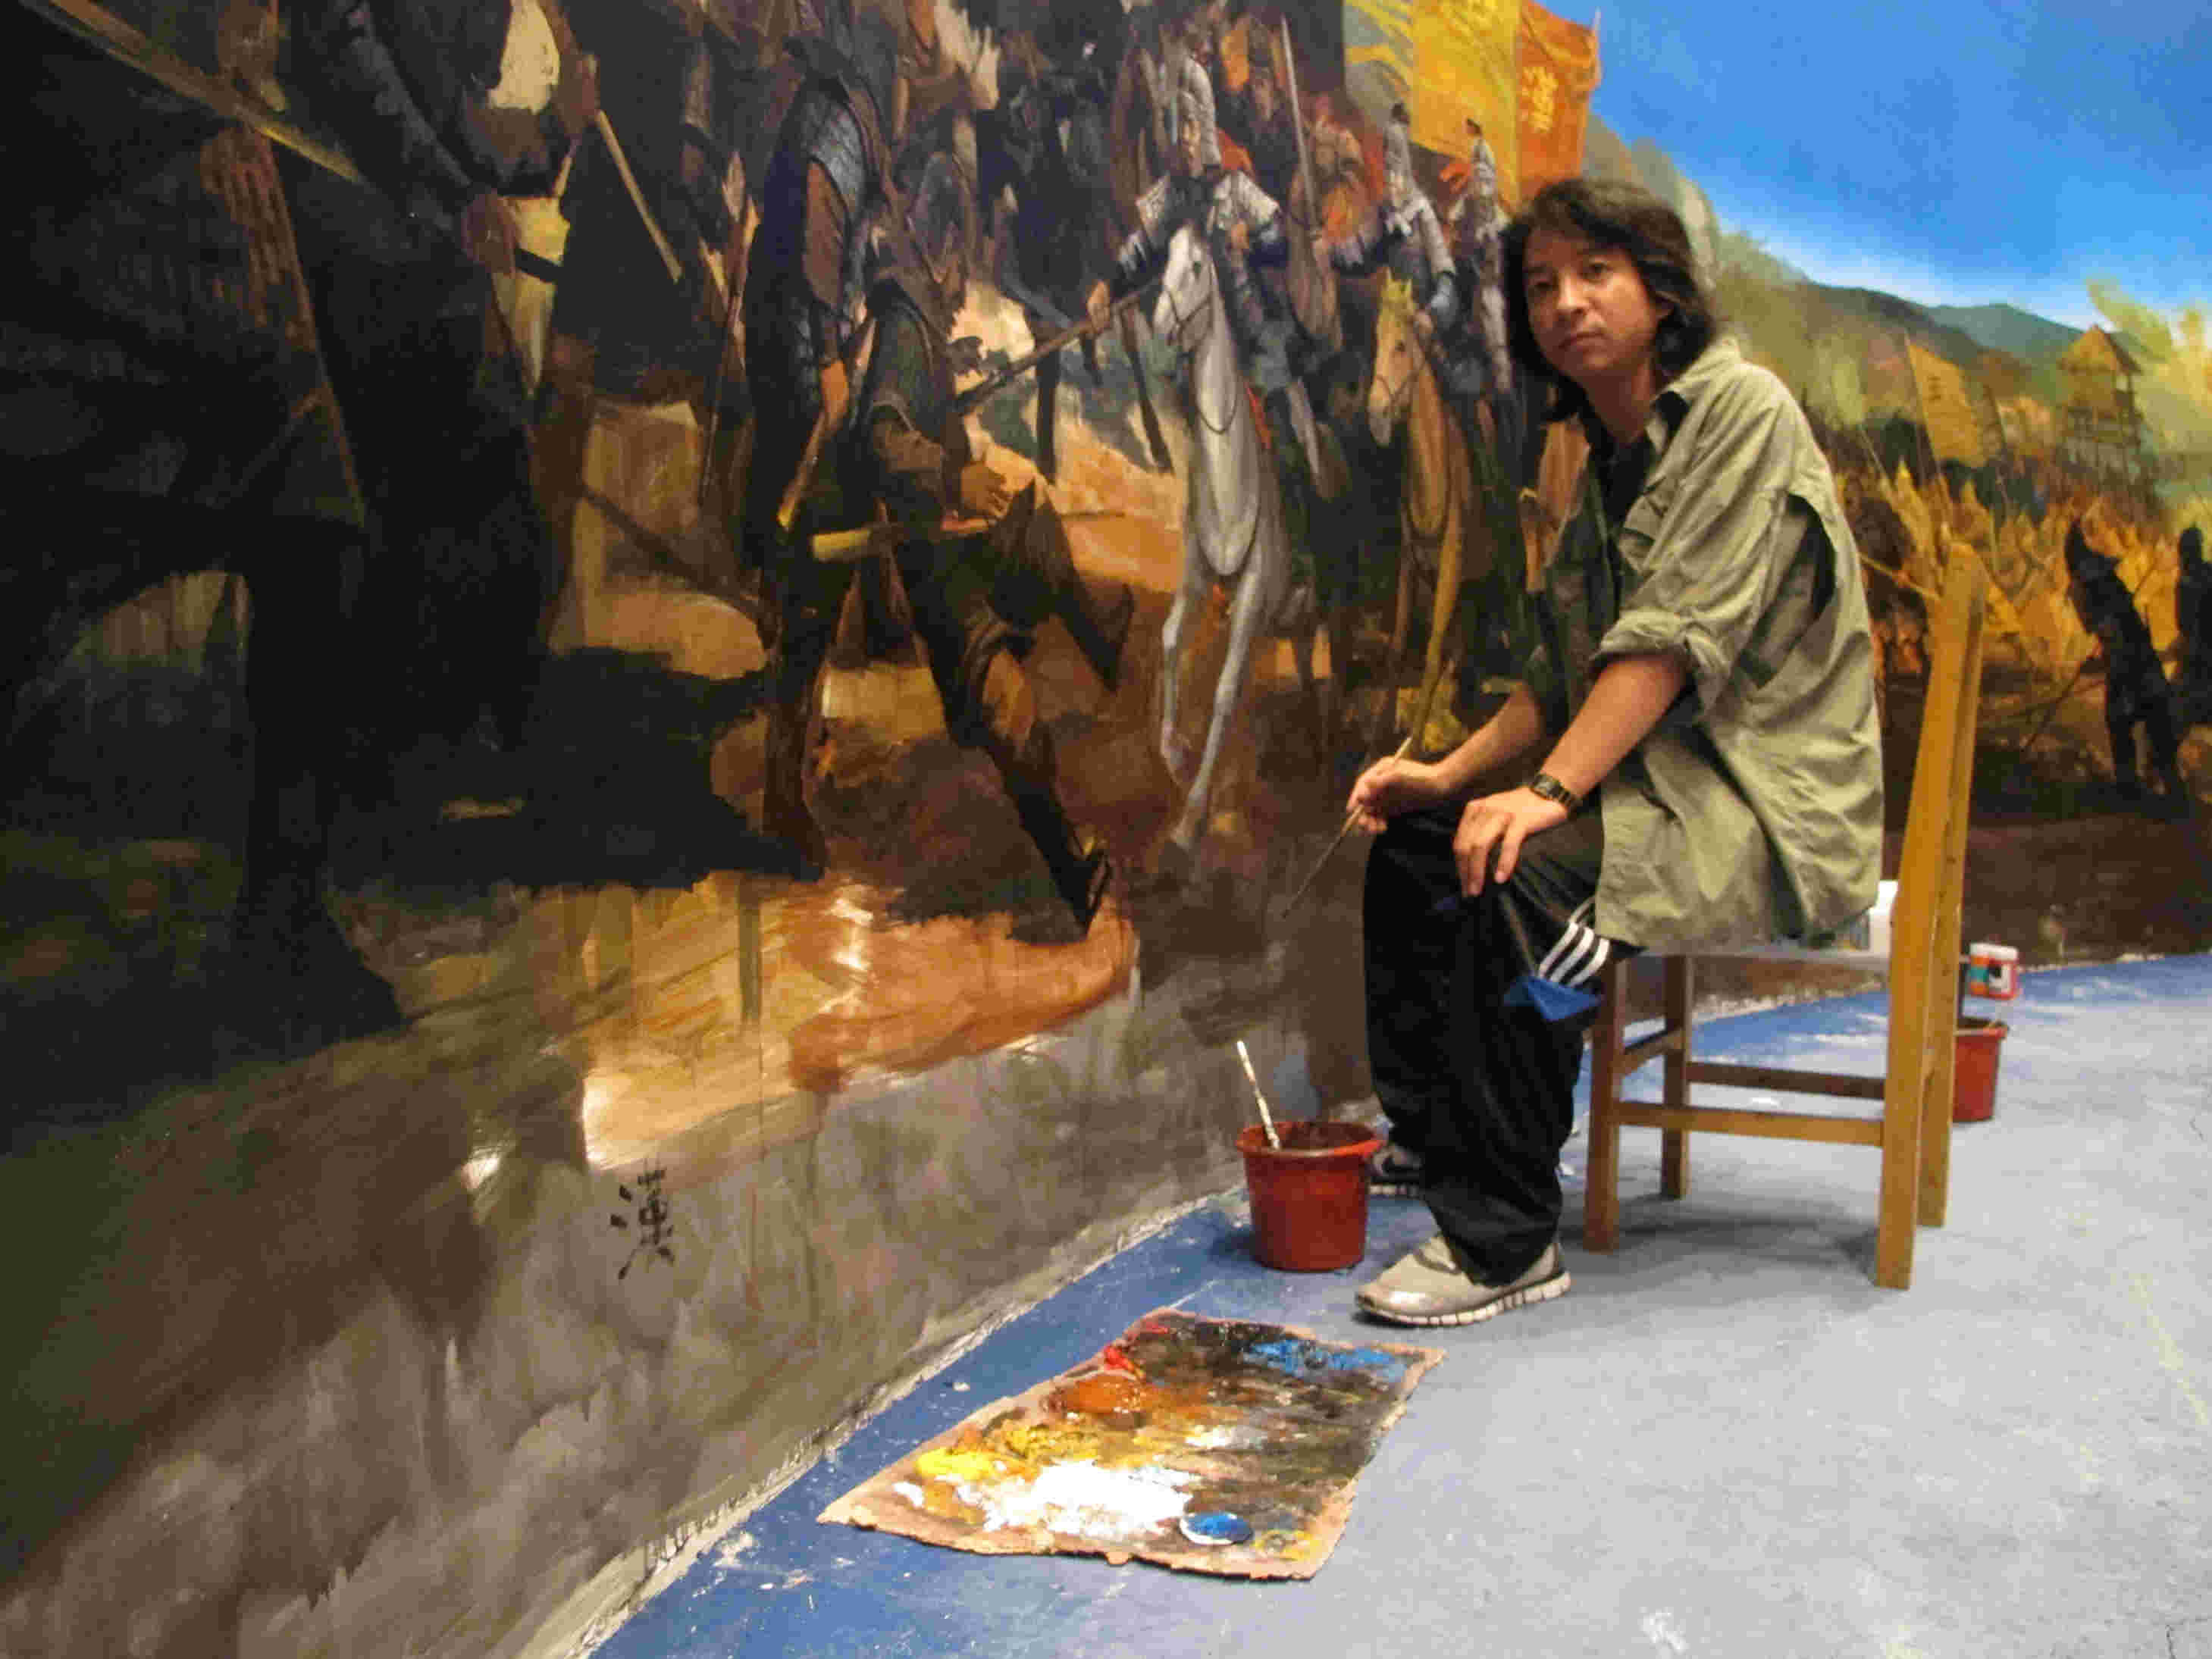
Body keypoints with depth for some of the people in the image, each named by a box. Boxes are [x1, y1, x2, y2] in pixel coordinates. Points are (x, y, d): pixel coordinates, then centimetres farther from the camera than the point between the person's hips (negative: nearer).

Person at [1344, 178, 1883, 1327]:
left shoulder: (1741, 410, -10)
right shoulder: (1610, 455, 16)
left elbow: (1676, 637, -22)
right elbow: (1565, 669, 14)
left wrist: (1551, 790, -29)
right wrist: (1453, 774, 2)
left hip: (1770, 806, -9)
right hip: (1661, 779, 9)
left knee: (1522, 877, -31)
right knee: (1414, 844, 5)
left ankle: (1504, 1241, -20)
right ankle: (1422, 1136, 20)